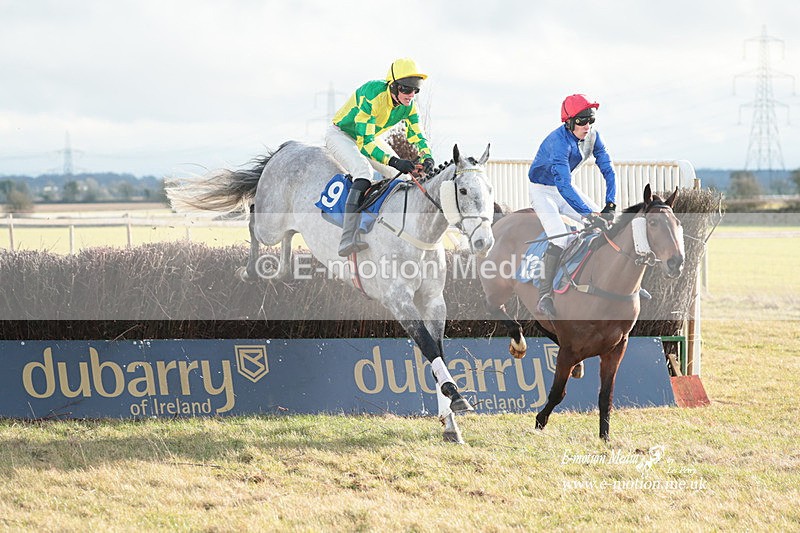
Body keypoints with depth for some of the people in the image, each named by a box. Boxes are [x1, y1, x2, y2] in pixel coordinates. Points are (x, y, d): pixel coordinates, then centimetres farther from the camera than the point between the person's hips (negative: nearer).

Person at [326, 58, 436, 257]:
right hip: (341, 134, -8)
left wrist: (427, 158, -29)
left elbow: (417, 135, -6)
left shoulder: (409, 105, -13)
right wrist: (394, 161, -48)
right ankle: (348, 238, -44)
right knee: (363, 171, -34)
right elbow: (364, 143, -38)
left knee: (404, 176, 0)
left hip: (371, 138, 8)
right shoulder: (371, 97, -35)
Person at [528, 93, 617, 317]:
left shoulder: (592, 136, -12)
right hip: (542, 190, -7)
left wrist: (610, 204, -22)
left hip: (565, 187, 7)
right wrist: (589, 213, -49)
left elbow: (607, 170, -8)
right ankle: (544, 296, -25)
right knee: (559, 236, -28)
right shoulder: (559, 142, -34)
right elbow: (563, 185, -43)